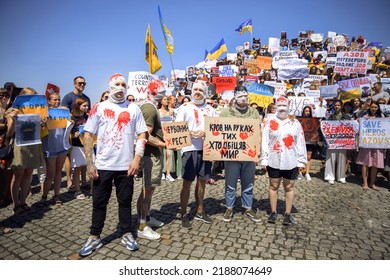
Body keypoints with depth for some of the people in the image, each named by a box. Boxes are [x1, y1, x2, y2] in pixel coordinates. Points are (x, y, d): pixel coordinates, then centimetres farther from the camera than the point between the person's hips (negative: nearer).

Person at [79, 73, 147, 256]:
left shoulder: (134, 109, 3)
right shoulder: (98, 108, 2)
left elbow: (142, 135, 2)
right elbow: (88, 135, 1)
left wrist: (136, 160, -7)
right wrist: (89, 163, -5)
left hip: (126, 166, 0)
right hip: (102, 165, 0)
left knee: (125, 201, 12)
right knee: (99, 202, 11)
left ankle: (127, 234, 28)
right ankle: (94, 238, 27)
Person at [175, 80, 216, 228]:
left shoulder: (210, 109, 13)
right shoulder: (184, 107, 2)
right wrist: (192, 133, -19)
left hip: (206, 148, 4)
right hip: (190, 149, -4)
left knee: (202, 181, 13)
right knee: (187, 183, 0)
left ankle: (199, 212, 28)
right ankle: (184, 215, 13)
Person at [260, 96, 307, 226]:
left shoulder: (295, 123, 5)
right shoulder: (269, 122, 2)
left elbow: (301, 143, 4)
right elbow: (264, 142, -1)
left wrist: (301, 160, 0)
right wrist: (264, 159, -5)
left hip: (291, 161, 1)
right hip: (274, 161, 0)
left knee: (289, 187, 9)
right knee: (273, 186, 9)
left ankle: (288, 214, 22)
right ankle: (273, 212, 23)